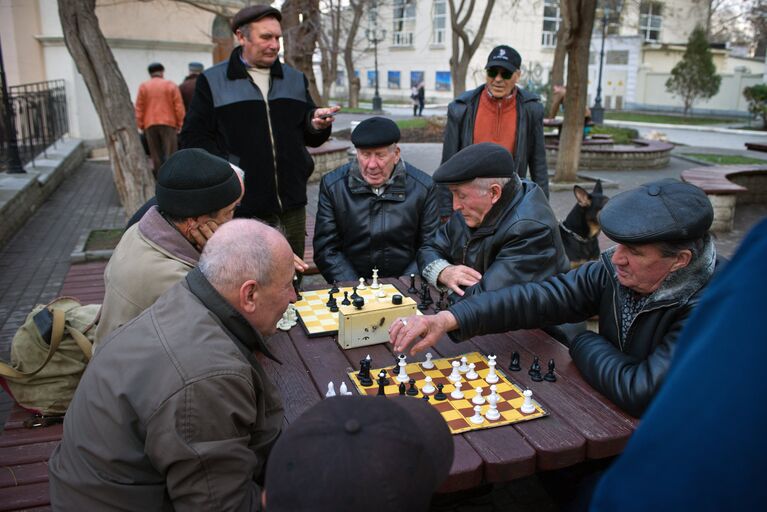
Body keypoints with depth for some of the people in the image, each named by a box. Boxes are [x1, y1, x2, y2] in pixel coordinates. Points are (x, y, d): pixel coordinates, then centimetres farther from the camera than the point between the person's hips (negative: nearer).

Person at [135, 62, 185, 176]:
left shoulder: (143, 86, 7)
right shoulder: (171, 85, 2)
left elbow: (139, 108, 5)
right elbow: (179, 106, -2)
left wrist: (140, 125, 12)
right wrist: (179, 123, 5)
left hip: (150, 124, 2)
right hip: (168, 123, -2)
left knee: (155, 153, 8)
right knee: (170, 152, -3)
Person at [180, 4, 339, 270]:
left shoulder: (295, 79, 15)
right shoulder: (212, 81, 3)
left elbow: (310, 138, 16)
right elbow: (193, 138, -1)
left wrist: (317, 124, -7)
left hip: (291, 206, 4)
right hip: (240, 208, -3)